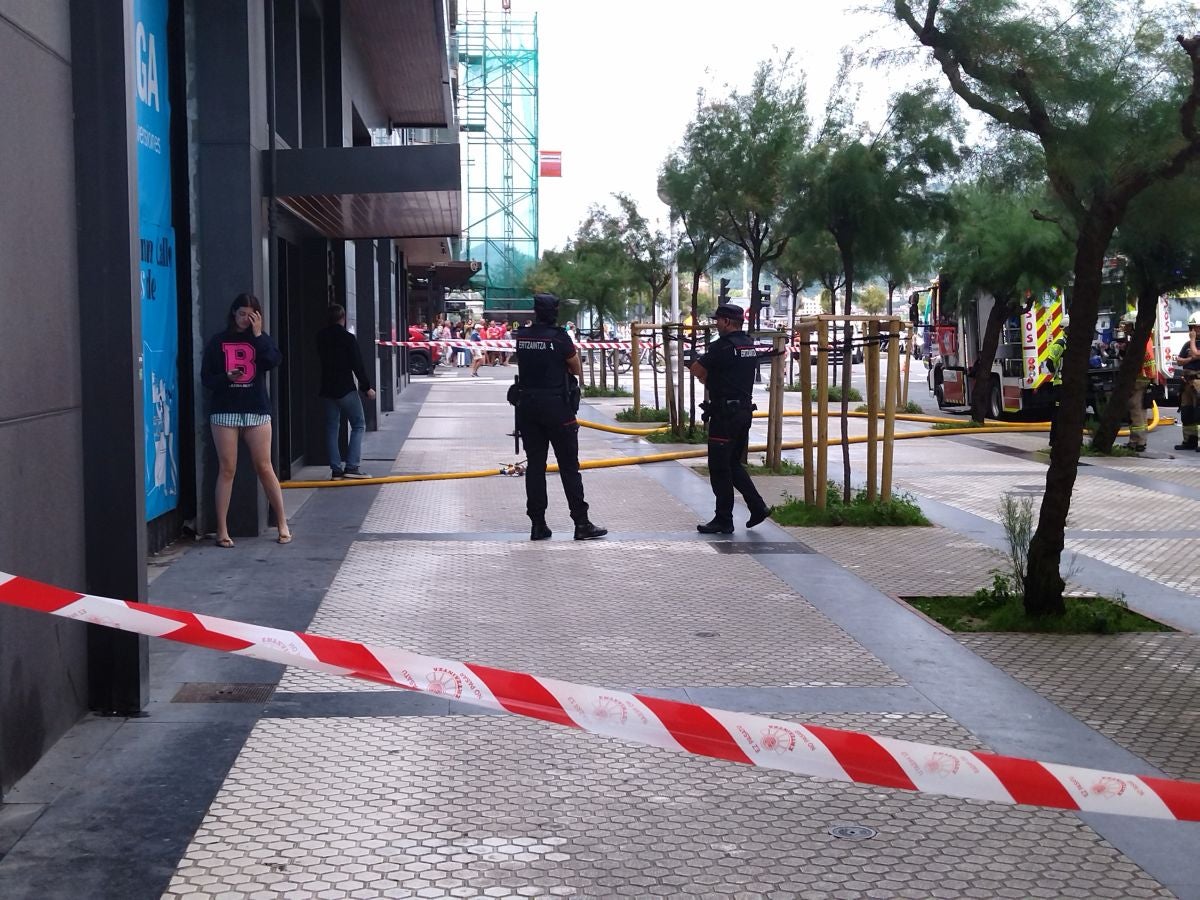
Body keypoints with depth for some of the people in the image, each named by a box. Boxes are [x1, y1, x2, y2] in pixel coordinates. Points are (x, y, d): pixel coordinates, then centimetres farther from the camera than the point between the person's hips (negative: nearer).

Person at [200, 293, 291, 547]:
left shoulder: (261, 339, 11)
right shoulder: (218, 342, 7)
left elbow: (274, 361, -9)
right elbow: (206, 378, 3)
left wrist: (258, 335, -9)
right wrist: (226, 378, -15)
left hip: (257, 411, 1)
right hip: (225, 411, -1)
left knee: (265, 468, 0)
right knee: (227, 470, -2)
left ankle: (282, 524, 8)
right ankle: (222, 530, 1)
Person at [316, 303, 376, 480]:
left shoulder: (321, 338, 5)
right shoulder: (348, 338, -11)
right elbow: (357, 365, -12)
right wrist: (366, 387, -5)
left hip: (327, 390, 5)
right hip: (346, 389, -5)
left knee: (331, 427, 9)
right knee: (358, 425, 2)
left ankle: (336, 469, 5)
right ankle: (351, 466, -9)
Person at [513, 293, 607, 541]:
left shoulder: (522, 336, 3)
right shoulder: (559, 337, -11)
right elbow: (577, 370, -1)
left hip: (527, 405, 5)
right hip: (556, 406, -5)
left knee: (535, 464, 8)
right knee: (569, 466, 0)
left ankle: (537, 525, 8)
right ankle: (581, 523, 2)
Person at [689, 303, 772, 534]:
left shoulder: (723, 346, -15)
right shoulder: (750, 345, 11)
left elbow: (696, 369, -10)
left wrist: (706, 378, 11)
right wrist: (711, 377, 13)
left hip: (725, 413, -9)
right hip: (745, 409, 9)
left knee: (719, 468, -1)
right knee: (734, 464, 19)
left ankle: (723, 520, 3)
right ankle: (758, 506, 13)